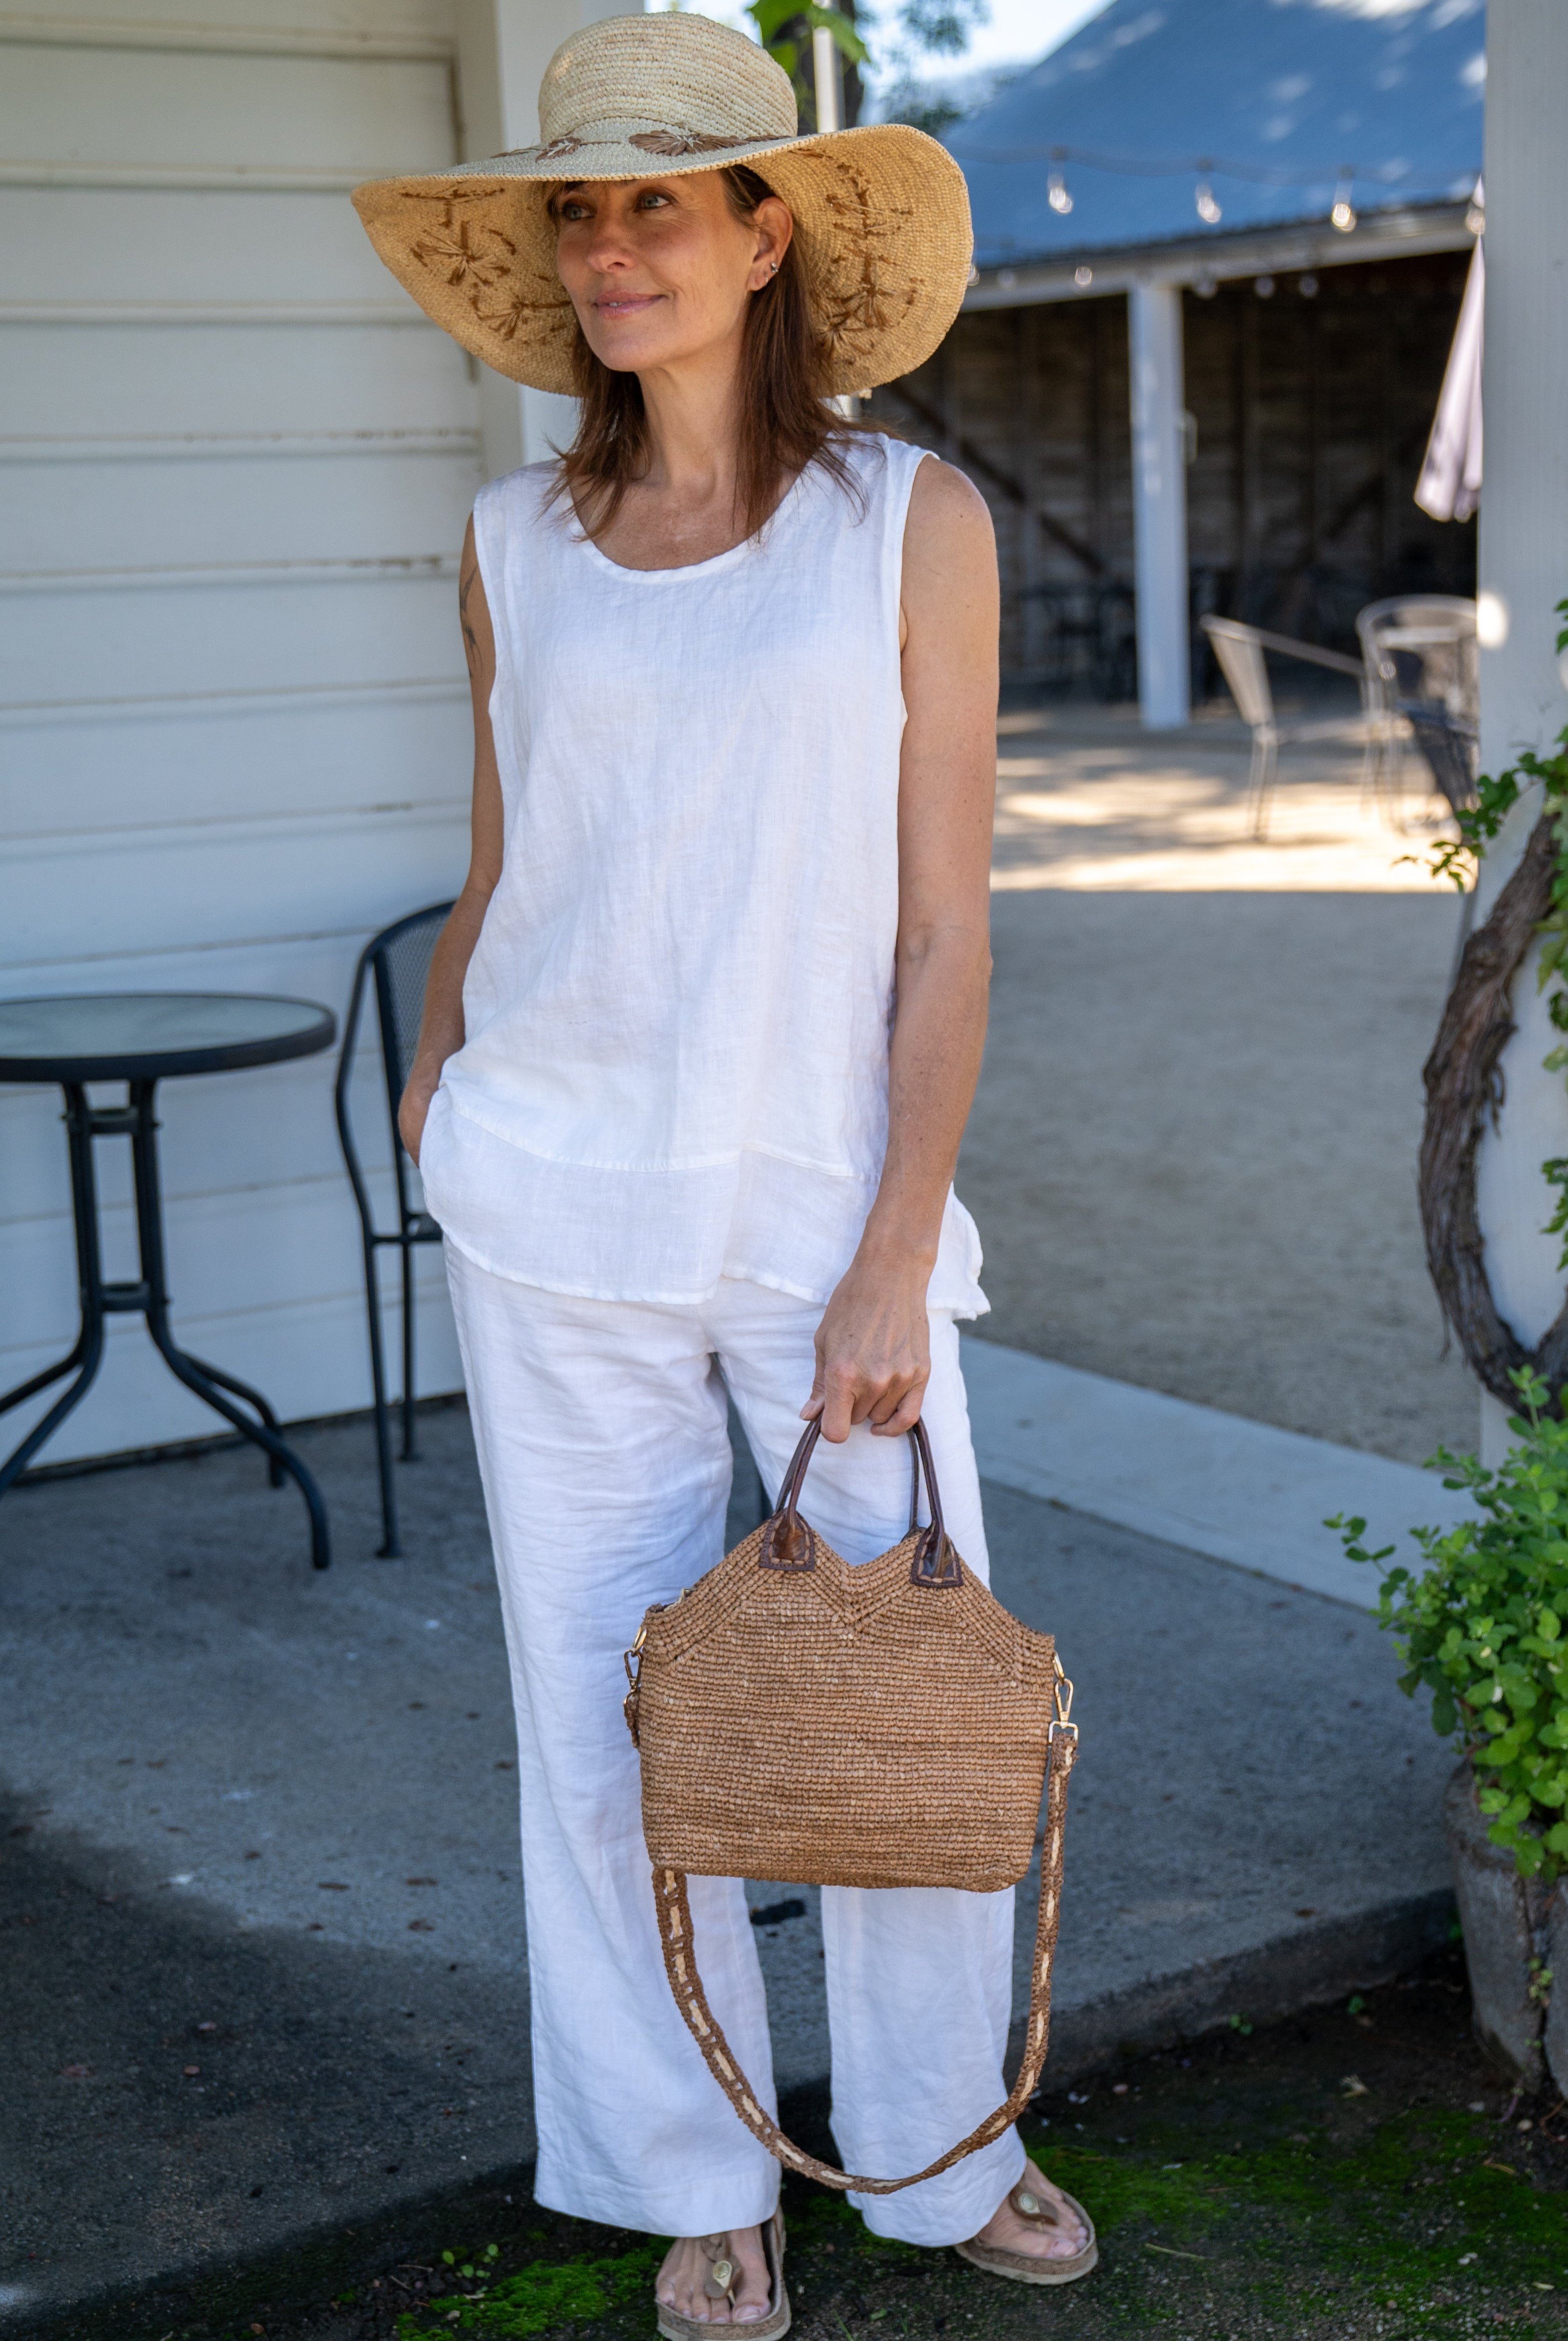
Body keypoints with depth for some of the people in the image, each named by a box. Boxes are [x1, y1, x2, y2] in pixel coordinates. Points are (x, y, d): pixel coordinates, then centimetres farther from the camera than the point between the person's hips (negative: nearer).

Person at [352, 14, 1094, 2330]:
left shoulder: (912, 524, -2)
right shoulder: (519, 546, 6)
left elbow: (945, 930, -5)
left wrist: (894, 1263, -10)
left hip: (824, 1196, -2)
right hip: (558, 1207, 2)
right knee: (606, 1707, 8)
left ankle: (945, 2145, 31)